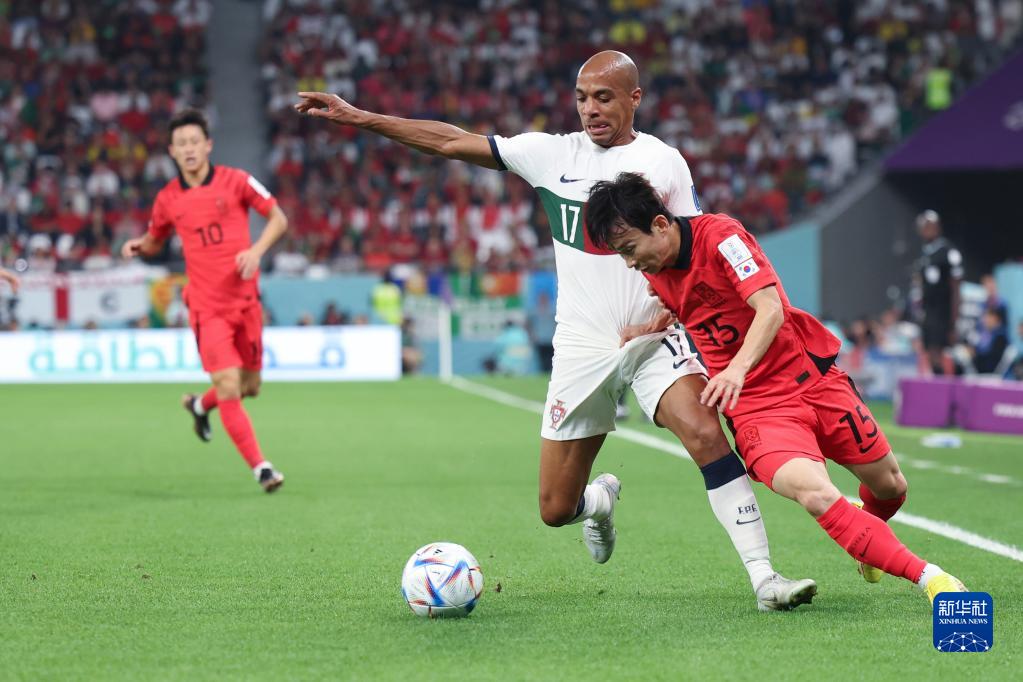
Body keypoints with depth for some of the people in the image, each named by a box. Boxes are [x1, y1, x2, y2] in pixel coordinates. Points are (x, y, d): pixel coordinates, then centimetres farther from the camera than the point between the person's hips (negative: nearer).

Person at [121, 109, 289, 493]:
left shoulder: (235, 181, -2)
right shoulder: (168, 199, 2)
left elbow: (278, 219, 3)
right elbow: (155, 241, 19)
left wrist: (256, 250, -14)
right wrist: (138, 246, -4)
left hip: (246, 300, 1)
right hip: (207, 306, -1)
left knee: (250, 386, 11)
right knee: (228, 386, -15)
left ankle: (200, 405, 44)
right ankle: (260, 468, -9)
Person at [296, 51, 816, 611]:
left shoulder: (664, 162, 2)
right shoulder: (553, 154, 4)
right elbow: (453, 143, 4)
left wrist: (669, 309, -12)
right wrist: (359, 118, -1)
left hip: (653, 339, -2)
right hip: (581, 348, 2)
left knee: (706, 434, -28)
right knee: (555, 510, 1)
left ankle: (763, 578, -24)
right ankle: (600, 499, 39)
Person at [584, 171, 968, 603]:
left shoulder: (720, 234, -15)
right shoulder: (655, 276, 2)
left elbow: (770, 309, -25)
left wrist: (738, 368, -40)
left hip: (814, 380, -1)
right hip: (755, 409, 1)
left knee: (889, 486, 11)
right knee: (815, 494, -28)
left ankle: (869, 533, 49)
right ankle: (925, 576, -23)